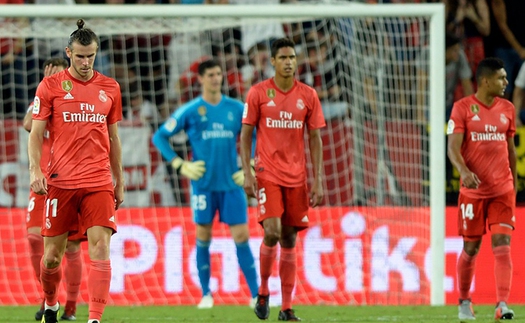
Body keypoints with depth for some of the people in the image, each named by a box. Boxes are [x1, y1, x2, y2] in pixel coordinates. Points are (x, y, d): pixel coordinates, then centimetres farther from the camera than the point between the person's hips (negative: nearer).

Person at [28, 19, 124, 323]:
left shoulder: (110, 88, 11)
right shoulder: (50, 86, 2)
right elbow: (36, 132, 3)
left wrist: (119, 181, 19)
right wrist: (35, 170, -11)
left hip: (99, 182, 1)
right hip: (60, 181, -1)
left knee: (101, 249, -13)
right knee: (52, 255, 5)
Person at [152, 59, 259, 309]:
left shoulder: (236, 109, 5)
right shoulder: (190, 111, -1)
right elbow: (159, 137, 4)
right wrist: (180, 166, -4)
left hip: (231, 183, 1)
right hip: (204, 184, -1)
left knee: (241, 237, -4)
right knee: (203, 237, 2)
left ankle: (256, 295, -1)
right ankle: (206, 295, 13)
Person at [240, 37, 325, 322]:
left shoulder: (308, 95, 5)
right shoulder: (258, 93, 0)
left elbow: (315, 139, 7)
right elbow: (245, 134, 3)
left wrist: (318, 181, 1)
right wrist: (247, 174, -7)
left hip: (297, 177, 2)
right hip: (268, 175, -2)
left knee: (289, 240, 4)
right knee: (272, 232, -17)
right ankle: (263, 292, 5)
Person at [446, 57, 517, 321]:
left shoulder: (507, 109, 7)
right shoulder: (463, 108, -6)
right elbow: (453, 148, -12)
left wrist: (514, 184, 19)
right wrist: (464, 171, -30)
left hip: (502, 190, 2)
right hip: (473, 190, -2)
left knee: (502, 245, -11)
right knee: (471, 248, 7)